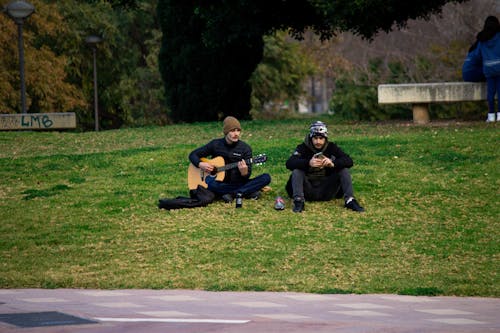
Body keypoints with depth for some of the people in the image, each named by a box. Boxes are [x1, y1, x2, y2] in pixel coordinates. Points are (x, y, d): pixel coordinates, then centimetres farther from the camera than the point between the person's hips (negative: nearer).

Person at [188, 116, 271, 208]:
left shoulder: (245, 148, 0)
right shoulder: (215, 145, 1)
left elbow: (247, 176, -4)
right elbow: (193, 155, 9)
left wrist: (244, 172, -28)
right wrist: (200, 164, -12)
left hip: (239, 183, 1)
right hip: (221, 185, -1)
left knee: (266, 178, -21)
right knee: (209, 182, -38)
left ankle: (232, 194, -26)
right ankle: (248, 192, -25)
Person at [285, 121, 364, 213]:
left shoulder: (331, 147, 1)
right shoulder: (303, 147, -5)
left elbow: (349, 161, -11)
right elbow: (289, 163, -22)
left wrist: (333, 163, -32)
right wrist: (308, 163, -39)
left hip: (326, 190, 1)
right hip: (308, 191, -1)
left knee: (344, 170, -14)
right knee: (297, 171, -25)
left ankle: (349, 200, -24)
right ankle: (298, 201, -35)